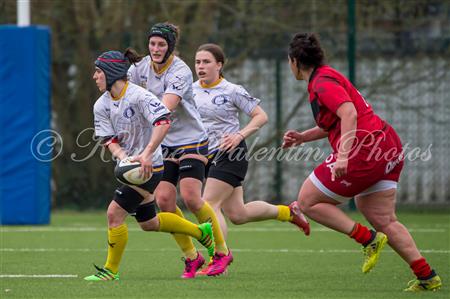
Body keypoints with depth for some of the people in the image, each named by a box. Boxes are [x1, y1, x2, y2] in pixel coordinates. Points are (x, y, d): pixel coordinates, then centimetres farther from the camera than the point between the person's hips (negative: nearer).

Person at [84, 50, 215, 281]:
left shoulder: (138, 96, -19)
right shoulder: (101, 106, 3)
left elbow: (163, 121, -29)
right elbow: (109, 139, -1)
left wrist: (146, 154, -37)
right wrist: (124, 158, -22)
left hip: (149, 167, -9)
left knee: (114, 213, -15)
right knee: (148, 223, 19)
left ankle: (111, 270, -3)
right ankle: (200, 232, 37)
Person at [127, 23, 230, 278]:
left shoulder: (181, 71, -20)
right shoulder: (141, 66, -1)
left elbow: (166, 107, -32)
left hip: (191, 141, -6)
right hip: (164, 144, 6)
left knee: (191, 197, -17)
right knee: (163, 199, -8)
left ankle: (222, 250, 4)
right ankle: (191, 257, 6)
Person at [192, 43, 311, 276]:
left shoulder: (232, 91, -8)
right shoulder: (191, 90, 6)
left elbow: (261, 116, -5)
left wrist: (240, 135, -19)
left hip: (231, 153, -6)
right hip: (208, 156, 6)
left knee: (209, 204, -17)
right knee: (237, 214, 9)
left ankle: (220, 256, -8)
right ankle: (288, 212, 31)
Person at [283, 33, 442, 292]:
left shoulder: (322, 83, -10)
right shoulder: (328, 76, 21)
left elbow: (349, 113, -25)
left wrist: (343, 157, -32)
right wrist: (303, 137, 23)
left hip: (365, 149, -10)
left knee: (308, 202, 0)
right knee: (384, 220, 9)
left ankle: (368, 239, -7)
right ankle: (427, 277, 3)